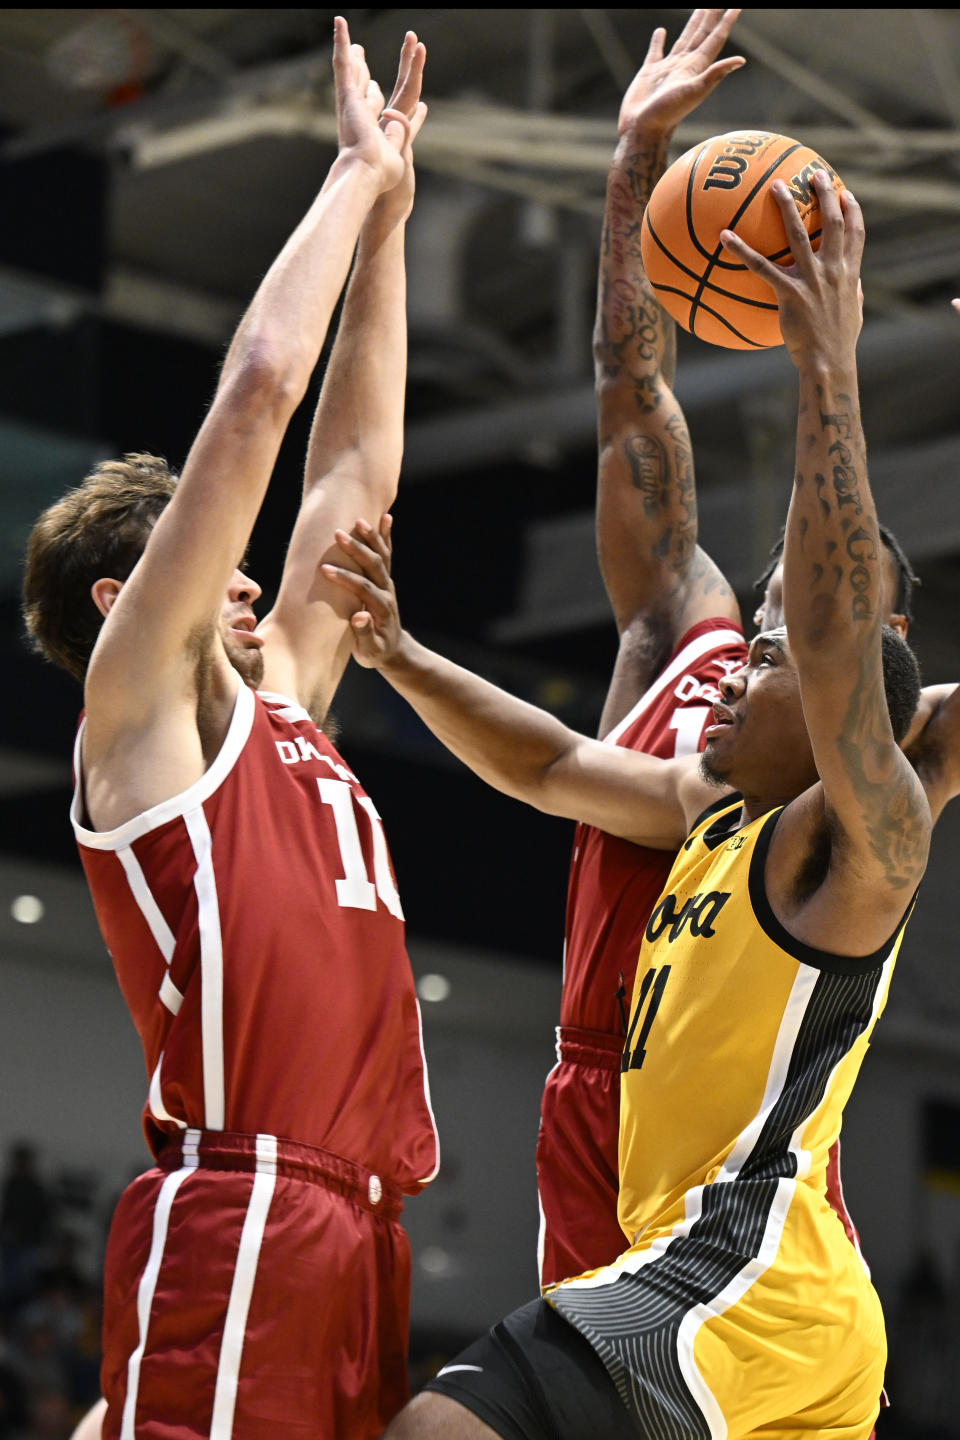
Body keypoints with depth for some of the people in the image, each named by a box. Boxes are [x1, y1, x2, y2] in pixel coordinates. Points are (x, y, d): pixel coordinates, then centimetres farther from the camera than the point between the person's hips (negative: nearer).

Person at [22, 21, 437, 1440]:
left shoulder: (278, 708, 24)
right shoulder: (138, 695, 4)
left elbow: (356, 460, 29)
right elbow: (257, 389, 0)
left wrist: (386, 220, 28)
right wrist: (358, 177, 9)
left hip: (359, 1223, 8)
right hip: (236, 1215, -8)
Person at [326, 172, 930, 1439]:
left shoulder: (856, 840, -6)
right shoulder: (718, 809, 20)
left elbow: (840, 634, -23)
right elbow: (549, 767, 32)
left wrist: (829, 368, -26)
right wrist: (398, 656, 22)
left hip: (743, 1285, -10)